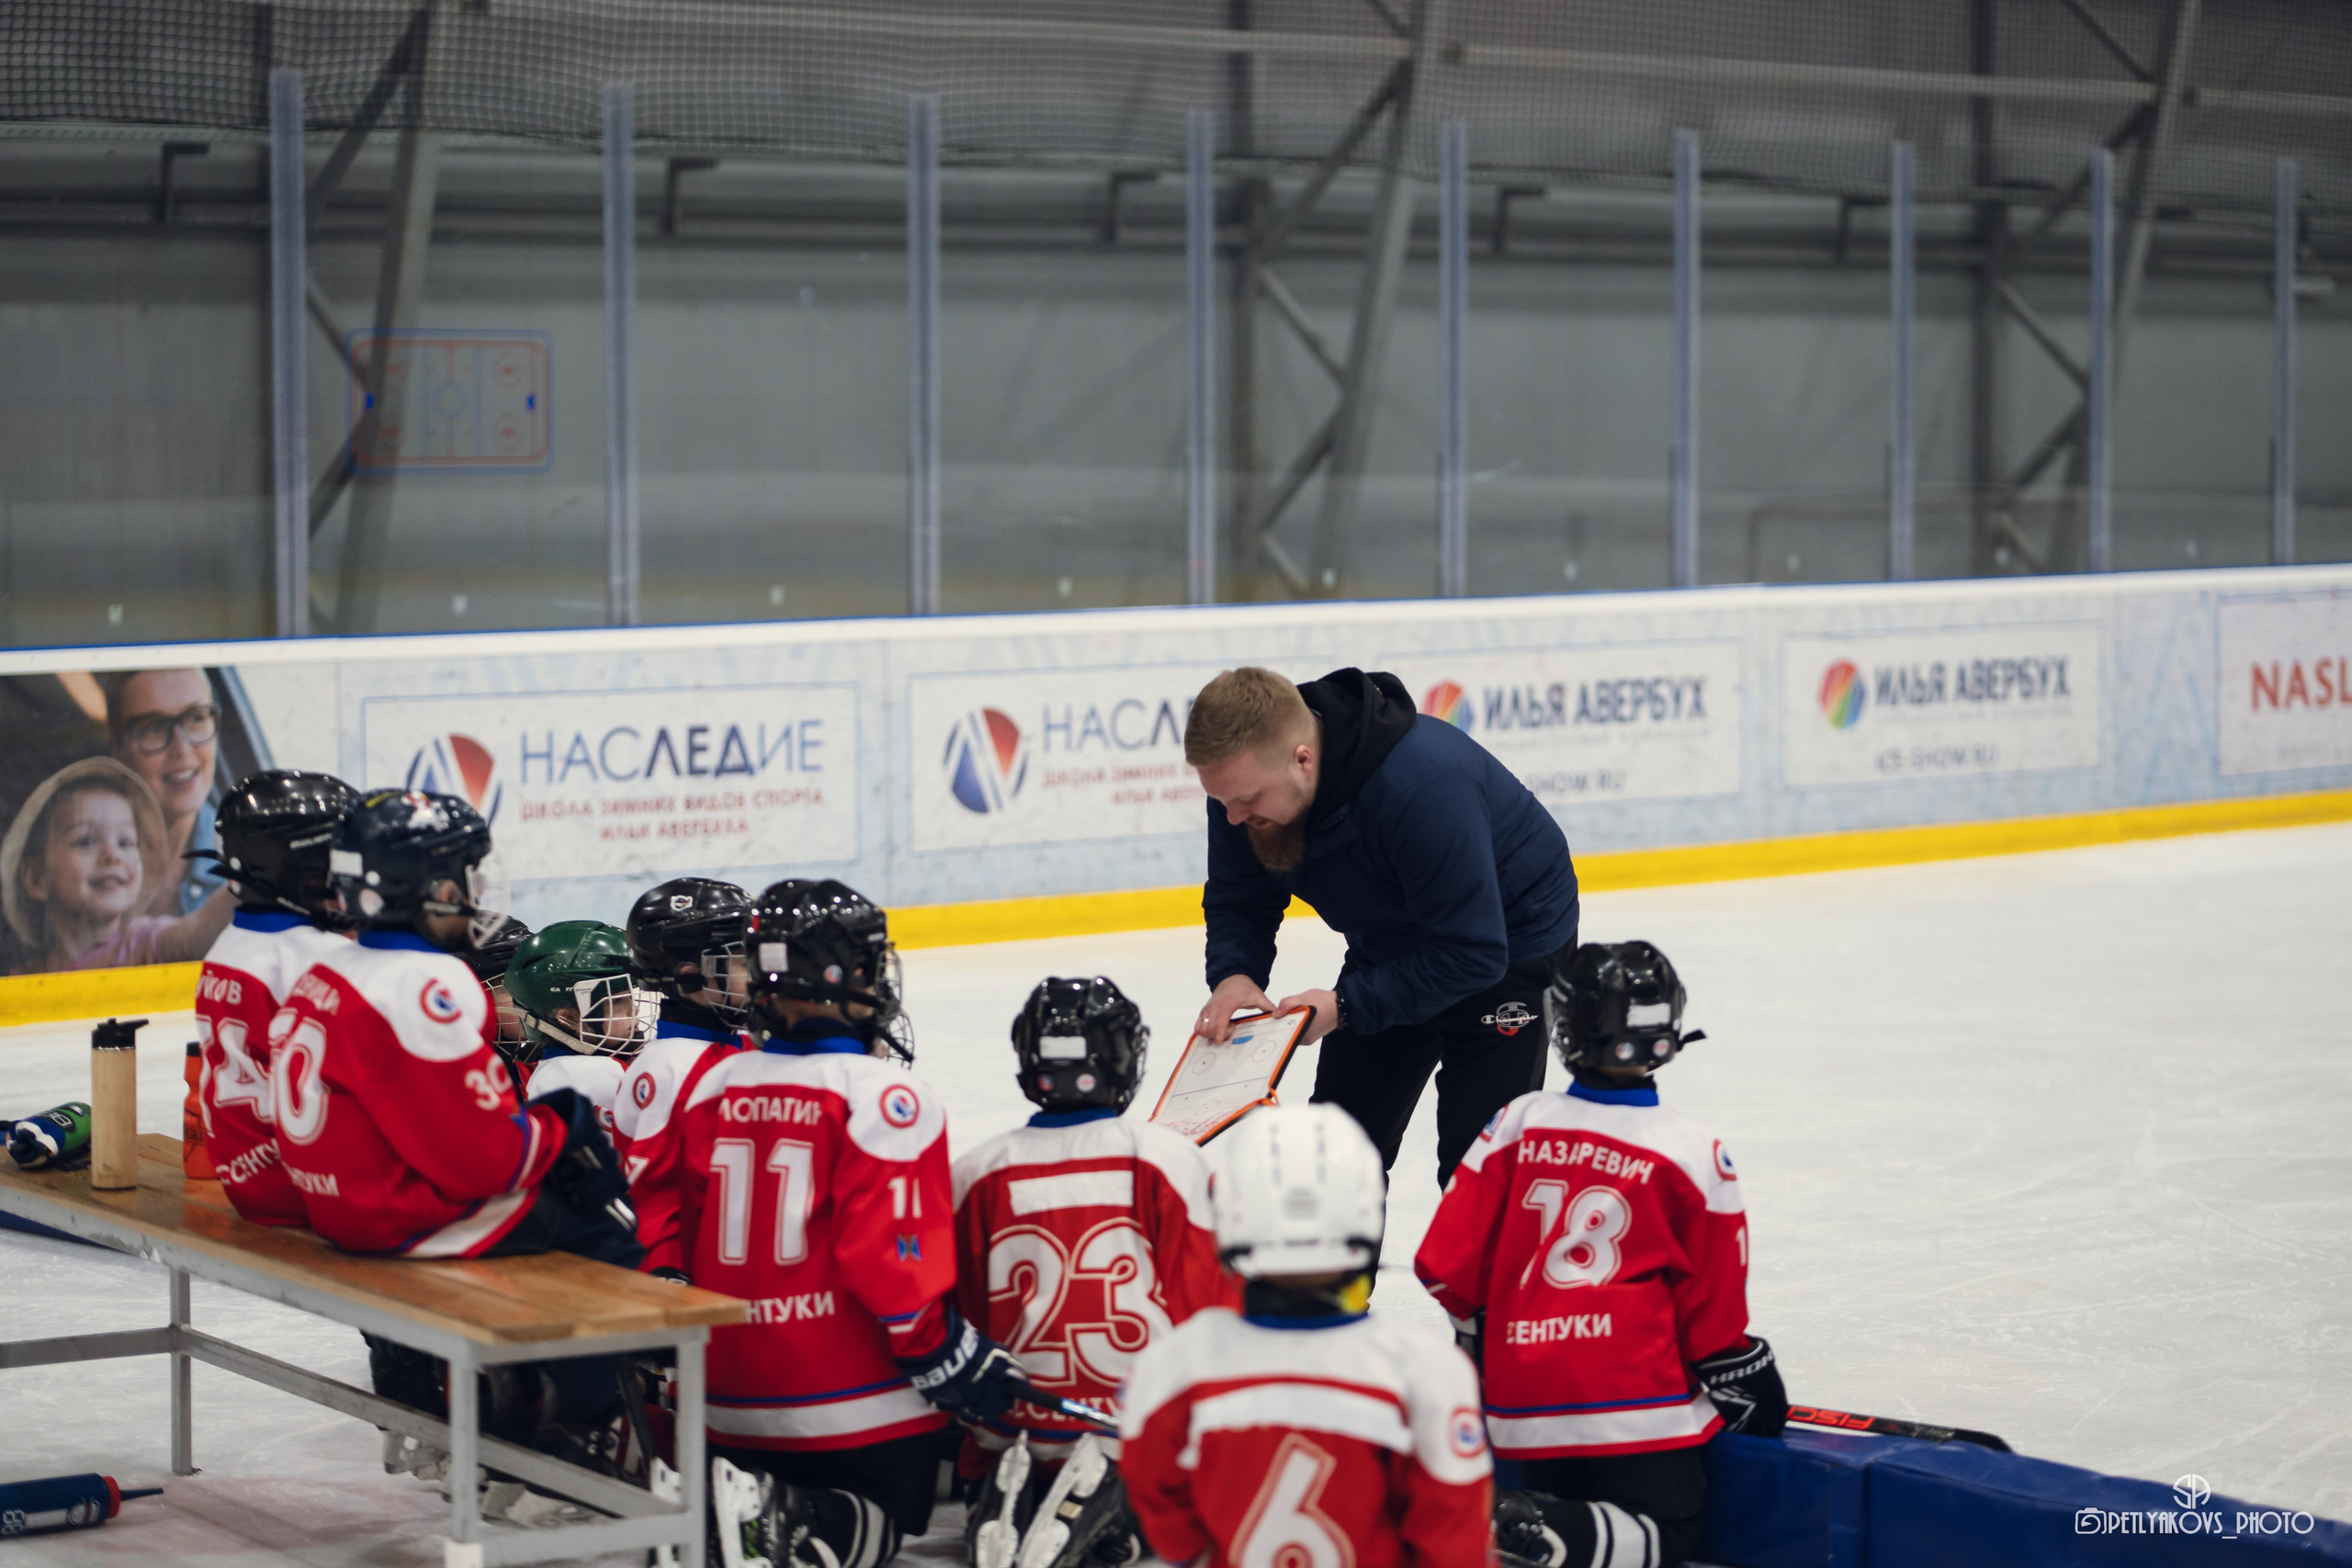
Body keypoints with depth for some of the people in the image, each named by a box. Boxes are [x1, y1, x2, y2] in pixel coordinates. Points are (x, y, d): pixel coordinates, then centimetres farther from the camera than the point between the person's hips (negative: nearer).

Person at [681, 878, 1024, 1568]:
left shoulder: (713, 1089, 5)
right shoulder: (886, 1095, -14)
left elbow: (677, 1242, 13)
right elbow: (893, 1259, -18)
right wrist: (950, 1359, -6)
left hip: (734, 1403, 6)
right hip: (861, 1404, -6)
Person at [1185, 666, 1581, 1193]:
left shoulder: (1424, 787, -41)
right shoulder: (1246, 778, -19)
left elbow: (1472, 955, -35)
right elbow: (1239, 901, -3)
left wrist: (1345, 1006, -34)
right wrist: (1233, 975, -24)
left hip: (1512, 945, -7)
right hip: (1392, 949, 7)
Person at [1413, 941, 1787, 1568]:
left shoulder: (1517, 1126, 2)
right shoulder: (1692, 1153, -5)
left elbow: (1447, 1264, 4)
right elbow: (1716, 1306, 3)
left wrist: (1483, 1332, 24)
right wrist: (1747, 1383, 19)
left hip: (1522, 1401, 5)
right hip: (1633, 1397, -4)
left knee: (1562, 1501, 27)